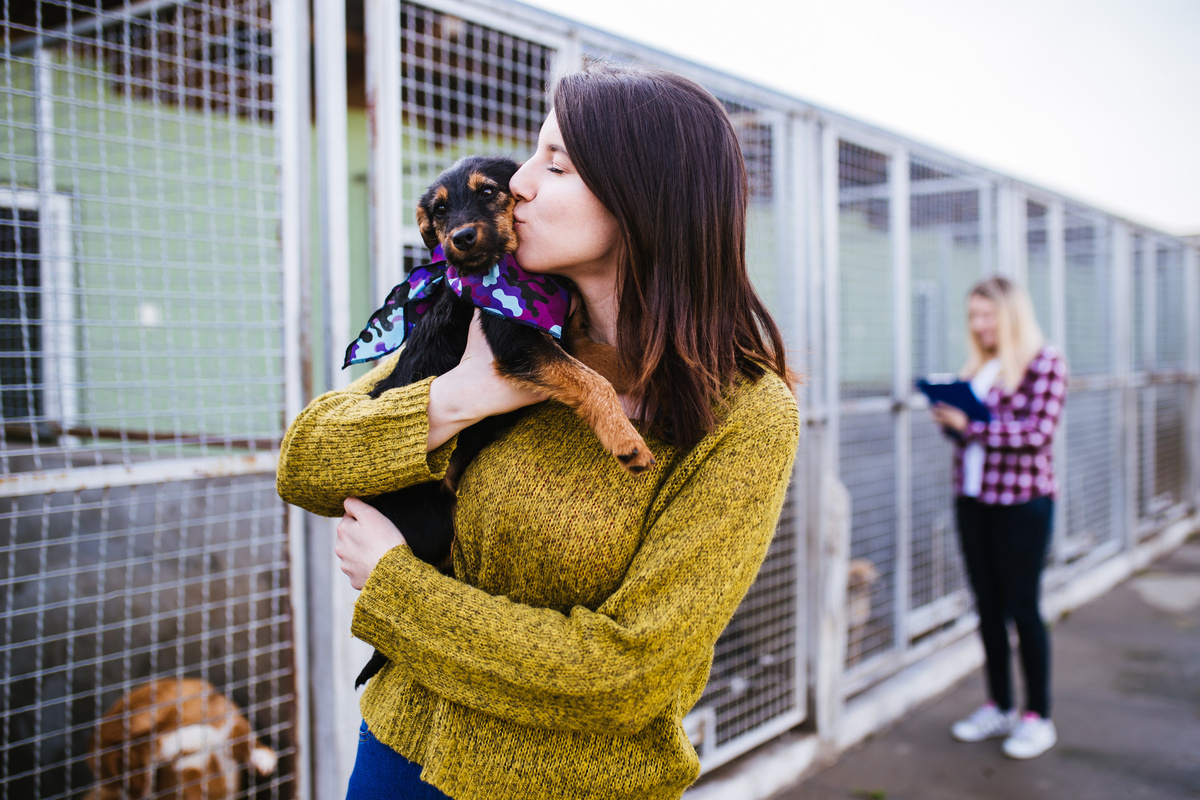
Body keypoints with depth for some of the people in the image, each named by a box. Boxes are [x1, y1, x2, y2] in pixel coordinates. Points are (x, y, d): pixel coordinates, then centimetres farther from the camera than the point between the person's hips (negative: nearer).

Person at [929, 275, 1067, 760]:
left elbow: (1038, 432, -17)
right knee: (988, 606, 11)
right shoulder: (978, 366, 12)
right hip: (972, 498, 6)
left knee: (1022, 608, 1)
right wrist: (948, 417, -5)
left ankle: (1038, 717, 15)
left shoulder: (1044, 363, -8)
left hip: (1021, 502, -6)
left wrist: (969, 424, -20)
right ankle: (999, 706, 24)